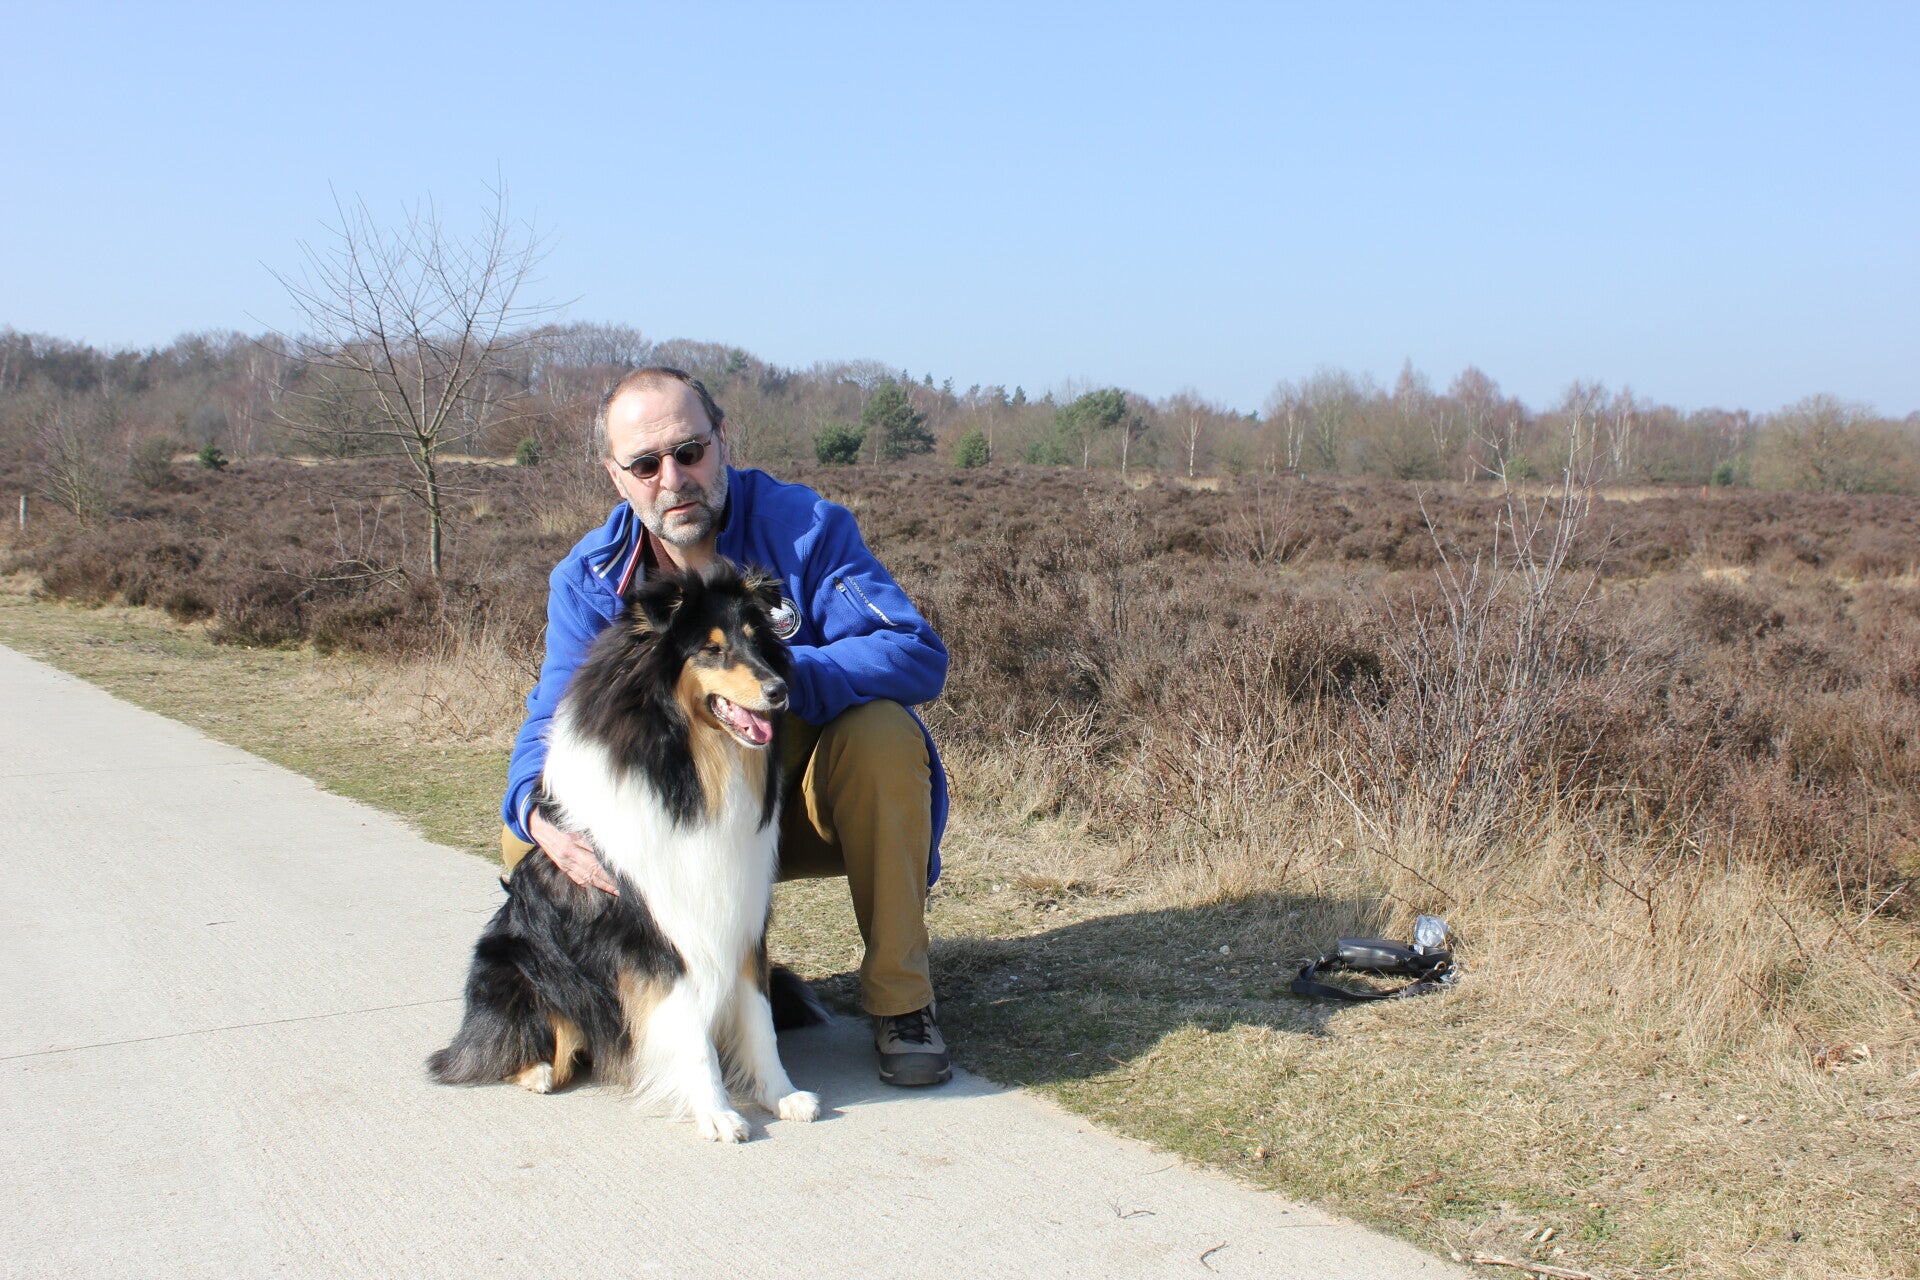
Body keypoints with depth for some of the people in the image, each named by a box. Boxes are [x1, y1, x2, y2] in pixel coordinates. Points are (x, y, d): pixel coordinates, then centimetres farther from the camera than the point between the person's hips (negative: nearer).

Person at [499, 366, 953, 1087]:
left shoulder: (805, 527, -17)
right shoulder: (589, 578, -7)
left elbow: (919, 655, -26)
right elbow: (553, 722, -12)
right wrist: (540, 812, -36)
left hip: (811, 804, -2)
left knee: (881, 729, -33)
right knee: (526, 844, -16)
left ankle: (900, 1001, -20)